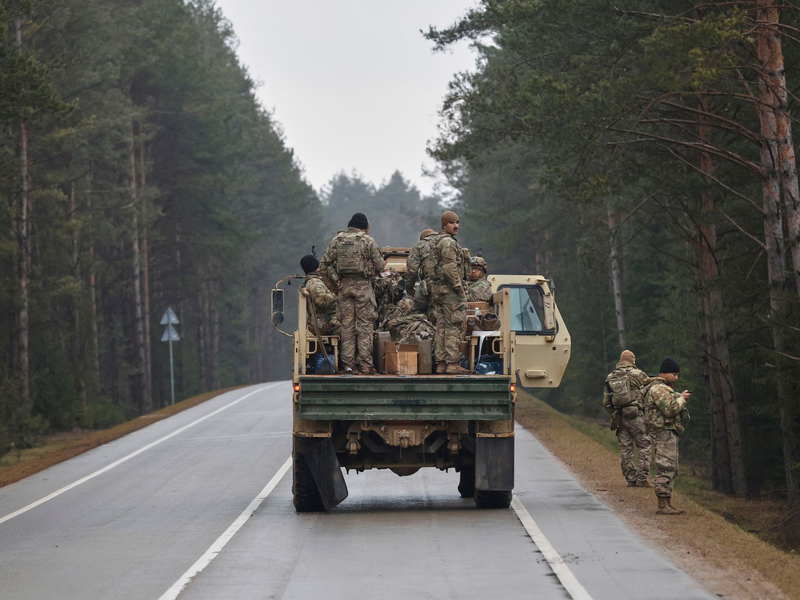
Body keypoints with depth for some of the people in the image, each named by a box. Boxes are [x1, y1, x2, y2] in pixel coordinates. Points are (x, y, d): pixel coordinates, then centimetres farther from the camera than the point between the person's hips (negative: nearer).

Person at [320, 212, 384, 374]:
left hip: (344, 285, 3)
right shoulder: (368, 240, -2)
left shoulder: (337, 240, 7)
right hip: (363, 286, -3)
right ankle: (365, 365, -5)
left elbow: (325, 264, 5)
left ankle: (347, 364, 4)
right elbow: (379, 265, -1)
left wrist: (336, 280, 8)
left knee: (347, 324, 7)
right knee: (365, 325, 0)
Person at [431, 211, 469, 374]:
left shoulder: (436, 242, 18)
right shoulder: (449, 243, -13)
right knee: (453, 327, -9)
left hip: (438, 289, 10)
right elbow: (450, 269, -22)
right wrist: (459, 288, -16)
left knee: (441, 327, 9)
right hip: (450, 290, -10)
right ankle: (452, 364, -10)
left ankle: (441, 363, 10)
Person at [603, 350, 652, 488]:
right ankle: (642, 478, -8)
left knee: (625, 449, 8)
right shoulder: (637, 374, -3)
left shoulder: (610, 378, 13)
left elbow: (606, 402, 12)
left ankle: (631, 479, 8)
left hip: (619, 417, 5)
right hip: (635, 415, -5)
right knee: (644, 446, -1)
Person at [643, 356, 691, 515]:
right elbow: (670, 409, -23)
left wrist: (679, 397, 8)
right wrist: (681, 399, -8)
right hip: (663, 431, -11)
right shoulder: (658, 389, -15)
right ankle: (663, 505, -14)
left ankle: (667, 504, 15)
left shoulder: (663, 388, 21)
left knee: (670, 469, 13)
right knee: (666, 468, -13)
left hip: (668, 433, 11)